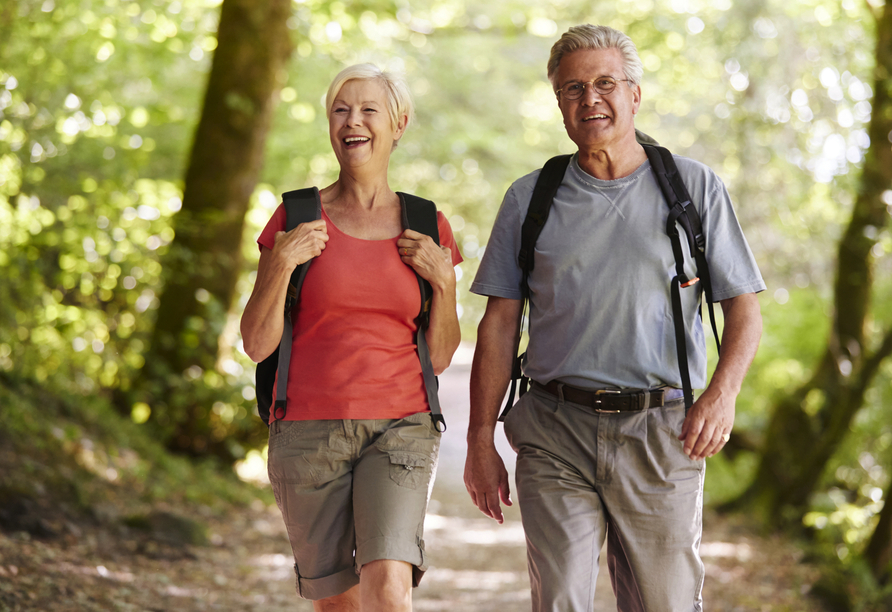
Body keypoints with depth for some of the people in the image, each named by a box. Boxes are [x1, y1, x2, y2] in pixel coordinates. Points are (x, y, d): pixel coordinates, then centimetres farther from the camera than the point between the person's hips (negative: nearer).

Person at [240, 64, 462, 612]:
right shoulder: (296, 219, 3)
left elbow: (441, 356, 8)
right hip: (309, 432, 1)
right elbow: (258, 344, 0)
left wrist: (443, 282, -7)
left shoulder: (428, 229, 6)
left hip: (400, 428, 0)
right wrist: (281, 266, -14)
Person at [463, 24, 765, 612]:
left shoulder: (695, 187, 6)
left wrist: (722, 392, -13)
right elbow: (499, 325, 10)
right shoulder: (529, 198, 10)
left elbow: (744, 306, 5)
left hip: (661, 435, -1)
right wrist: (481, 442, 4)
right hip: (555, 434, 1)